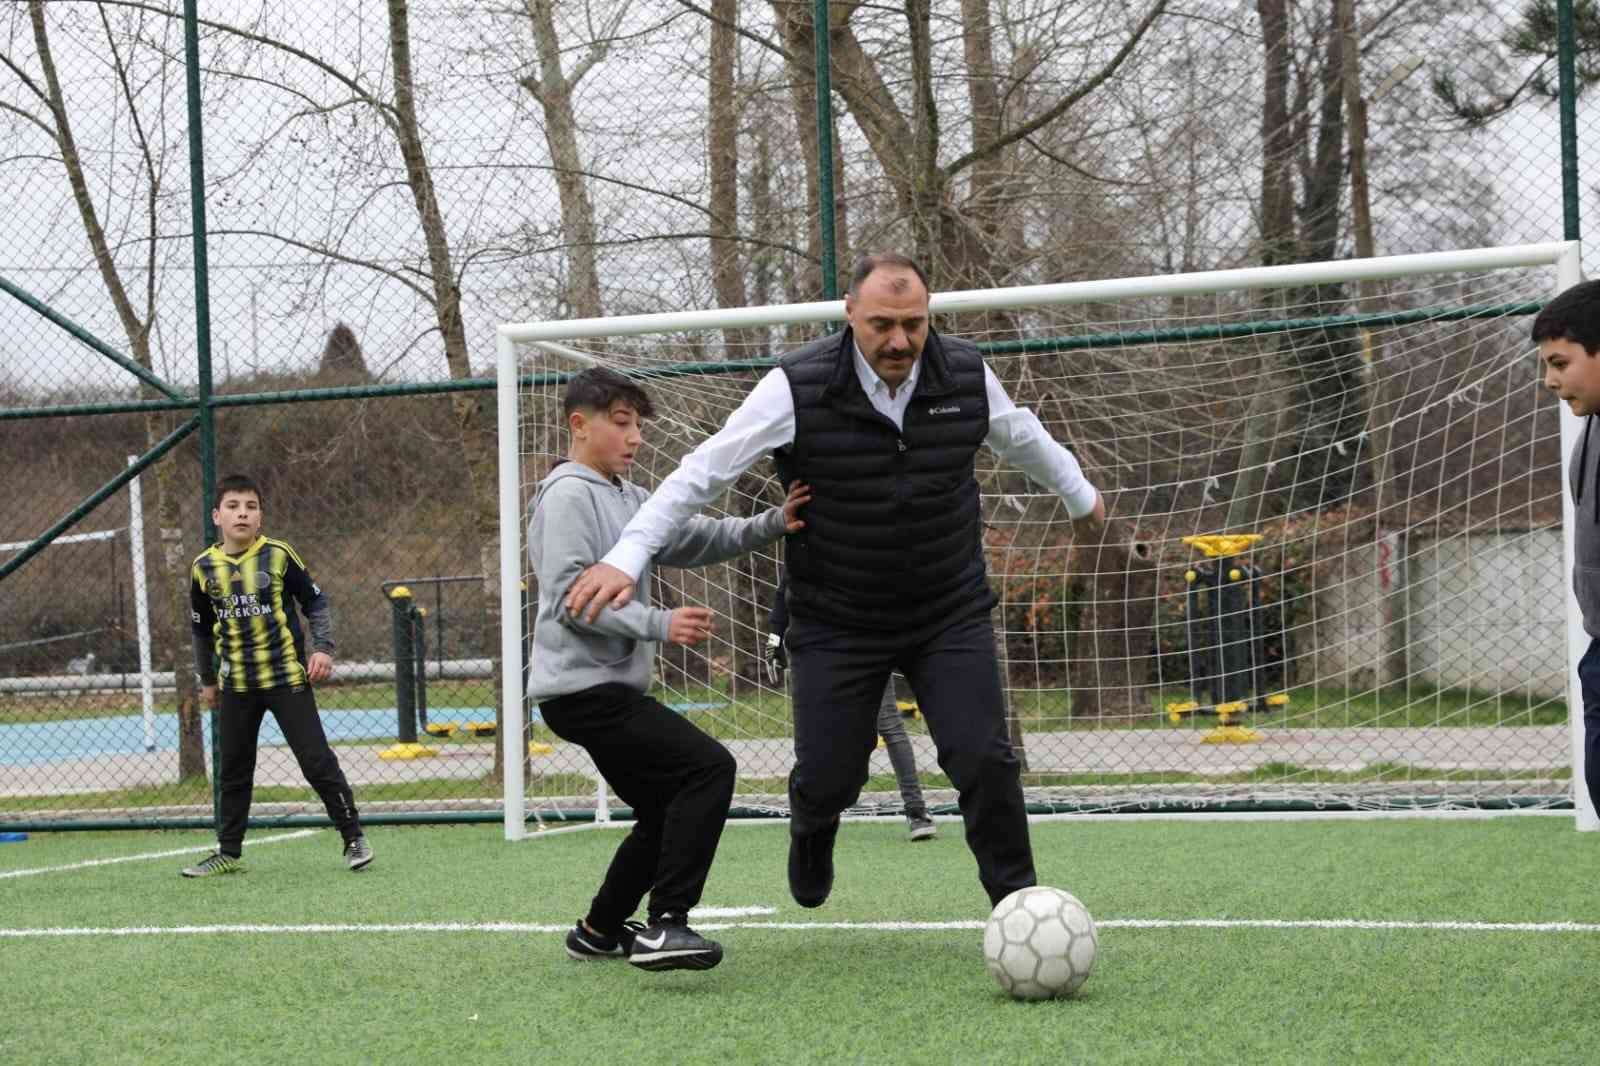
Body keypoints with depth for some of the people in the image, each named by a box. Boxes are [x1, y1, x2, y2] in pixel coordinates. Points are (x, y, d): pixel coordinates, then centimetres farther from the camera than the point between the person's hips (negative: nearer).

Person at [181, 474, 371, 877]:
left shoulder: (279, 555, -7)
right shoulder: (204, 568, 2)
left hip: (287, 677, -3)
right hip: (235, 685, 3)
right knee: (232, 770, 10)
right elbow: (201, 629, 16)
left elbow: (315, 602, 2)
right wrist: (207, 679, 20)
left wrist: (323, 648, -10)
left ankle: (354, 839, 6)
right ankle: (228, 852, 21)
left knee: (317, 761, -4)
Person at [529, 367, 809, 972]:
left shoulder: (626, 499, 18)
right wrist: (659, 624, -25)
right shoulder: (570, 495, -10)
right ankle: (665, 925, -22)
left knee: (666, 812, 18)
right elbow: (570, 595, -19)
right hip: (583, 688, -10)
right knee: (709, 767, -19)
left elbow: (696, 540, 8)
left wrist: (771, 525, -8)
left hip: (606, 689, 10)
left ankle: (600, 931, 28)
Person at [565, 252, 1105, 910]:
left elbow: (1024, 440, 14)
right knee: (827, 779, 2)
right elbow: (701, 473, -15)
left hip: (950, 614, 2)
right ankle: (811, 834, 41)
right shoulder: (797, 389, -19)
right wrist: (626, 557, -22)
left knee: (984, 759, -11)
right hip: (837, 625, -2)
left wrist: (1080, 496, 30)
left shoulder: (966, 376, -8)